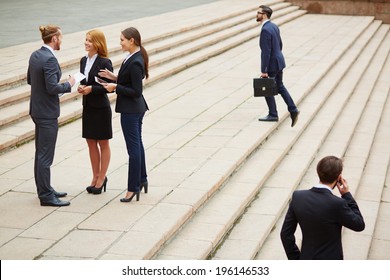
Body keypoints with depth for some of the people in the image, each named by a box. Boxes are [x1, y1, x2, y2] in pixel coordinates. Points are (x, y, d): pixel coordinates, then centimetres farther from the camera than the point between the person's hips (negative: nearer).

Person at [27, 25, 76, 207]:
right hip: (47, 113, -10)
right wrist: (68, 84, -8)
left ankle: (44, 190, 27)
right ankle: (46, 196, 3)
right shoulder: (49, 59, -21)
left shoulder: (35, 55, 7)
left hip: (37, 109, 10)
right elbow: (52, 88, -25)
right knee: (45, 156, -3)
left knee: (40, 153, 17)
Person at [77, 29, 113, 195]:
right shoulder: (83, 61, 7)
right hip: (88, 107, 7)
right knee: (91, 143, 13)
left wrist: (91, 89, -21)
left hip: (101, 108, -7)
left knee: (103, 144, 7)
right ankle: (95, 177, 24)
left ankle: (101, 178, 16)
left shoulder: (105, 62, -14)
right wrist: (81, 87, -6)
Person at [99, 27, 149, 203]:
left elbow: (136, 91, -23)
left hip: (130, 110, -10)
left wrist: (115, 87, -17)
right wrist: (115, 77, 5)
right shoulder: (135, 58, 7)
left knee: (133, 148, -3)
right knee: (137, 144, 20)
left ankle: (133, 188, 5)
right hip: (137, 108, 10)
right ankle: (142, 180, 32)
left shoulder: (135, 62, -23)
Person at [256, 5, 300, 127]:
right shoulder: (274, 26, 6)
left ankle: (273, 115, 16)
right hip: (279, 61, 9)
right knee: (280, 87, 18)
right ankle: (293, 110, 14)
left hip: (271, 64, -9)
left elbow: (266, 52, -25)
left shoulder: (265, 30, -23)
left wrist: (264, 71, -22)